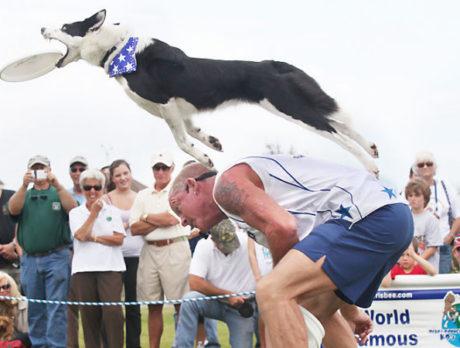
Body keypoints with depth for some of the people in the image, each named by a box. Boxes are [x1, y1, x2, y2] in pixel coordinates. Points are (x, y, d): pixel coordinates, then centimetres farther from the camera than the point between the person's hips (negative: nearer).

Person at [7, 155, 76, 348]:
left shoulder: (59, 194, 12)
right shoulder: (24, 195, 17)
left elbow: (73, 208, -8)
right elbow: (13, 209, -3)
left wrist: (57, 185, -18)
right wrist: (24, 185, -16)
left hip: (56, 258, -3)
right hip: (30, 259, 3)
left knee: (57, 307, -7)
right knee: (35, 309, 6)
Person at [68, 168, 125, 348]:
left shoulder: (112, 211, 12)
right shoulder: (75, 213, 12)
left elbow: (119, 239, 1)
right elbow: (81, 236, -6)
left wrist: (93, 237, -3)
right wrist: (94, 212, -1)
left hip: (110, 267, -1)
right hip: (84, 268, 1)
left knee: (113, 310, -14)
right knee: (89, 313, 0)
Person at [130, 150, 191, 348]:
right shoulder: (143, 195, 15)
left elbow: (173, 220, -11)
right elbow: (134, 229, 6)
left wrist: (148, 218, 0)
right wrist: (159, 221, -4)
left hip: (174, 249, -4)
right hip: (149, 250, 4)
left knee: (180, 304, -6)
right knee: (153, 307, 7)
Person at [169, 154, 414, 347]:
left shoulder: (226, 182, 0)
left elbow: (283, 227, -17)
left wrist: (281, 277, 1)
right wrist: (349, 311, 40)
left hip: (366, 215, -11)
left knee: (272, 291, -20)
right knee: (318, 310, 27)